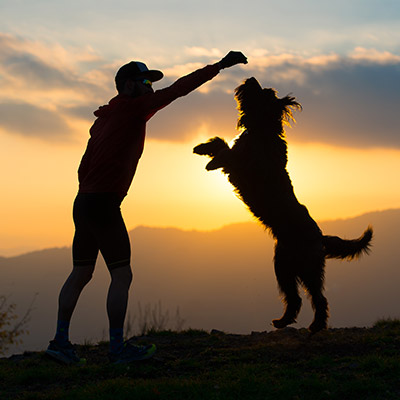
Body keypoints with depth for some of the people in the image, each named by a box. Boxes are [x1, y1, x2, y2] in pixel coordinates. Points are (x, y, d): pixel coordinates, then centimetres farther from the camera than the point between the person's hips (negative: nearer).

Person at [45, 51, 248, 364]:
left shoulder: (104, 119, 19)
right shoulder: (133, 108, -6)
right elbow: (180, 89, -6)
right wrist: (219, 66, -2)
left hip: (84, 201, 9)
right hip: (104, 204, -9)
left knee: (81, 274, 12)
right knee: (122, 275, -4)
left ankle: (61, 341, 12)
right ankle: (118, 347, -1)